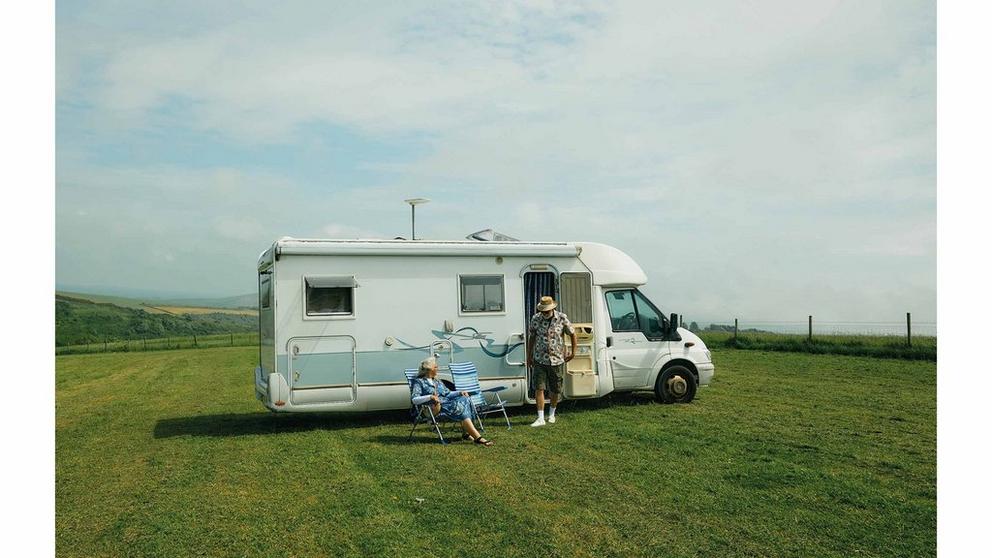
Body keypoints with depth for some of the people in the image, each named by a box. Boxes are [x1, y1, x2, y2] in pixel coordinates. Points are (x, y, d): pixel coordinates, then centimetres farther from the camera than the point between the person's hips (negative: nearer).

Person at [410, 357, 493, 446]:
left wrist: (460, 393, 6)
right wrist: (430, 397, -26)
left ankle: (466, 433, -23)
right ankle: (478, 437, -35)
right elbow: (414, 400, -11)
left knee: (464, 400, -19)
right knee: (459, 406, -28)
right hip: (435, 408, -7)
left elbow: (448, 394, 25)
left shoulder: (437, 381, 27)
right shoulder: (419, 382, 3)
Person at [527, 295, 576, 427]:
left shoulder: (562, 318, -6)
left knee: (555, 390, 9)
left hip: (557, 360, 0)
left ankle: (552, 414, 30)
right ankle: (540, 418, -4)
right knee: (539, 388, -8)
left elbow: (572, 334, 6)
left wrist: (573, 352, 7)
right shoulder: (536, 319, -2)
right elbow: (531, 337, 9)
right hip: (539, 360, 0)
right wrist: (529, 357, 11)